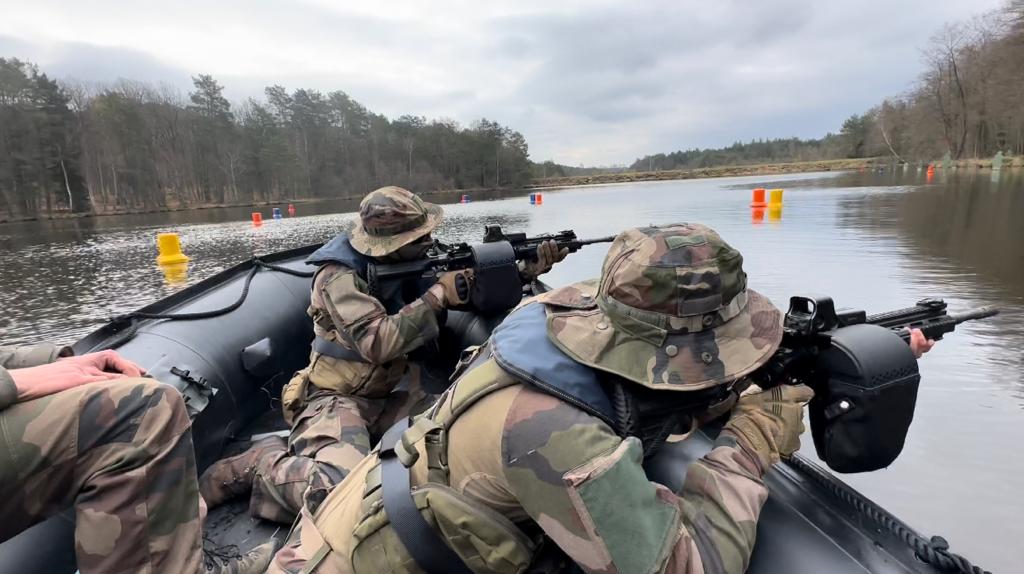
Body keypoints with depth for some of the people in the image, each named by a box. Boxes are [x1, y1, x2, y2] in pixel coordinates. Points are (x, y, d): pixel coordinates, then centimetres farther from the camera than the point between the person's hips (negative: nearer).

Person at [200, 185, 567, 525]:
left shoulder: (412, 264, 2)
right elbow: (378, 342, -30)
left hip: (391, 394, 6)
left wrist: (527, 271, -7)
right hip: (338, 398, -6)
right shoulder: (340, 276, -17)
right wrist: (437, 295, -27)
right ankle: (263, 464, -1)